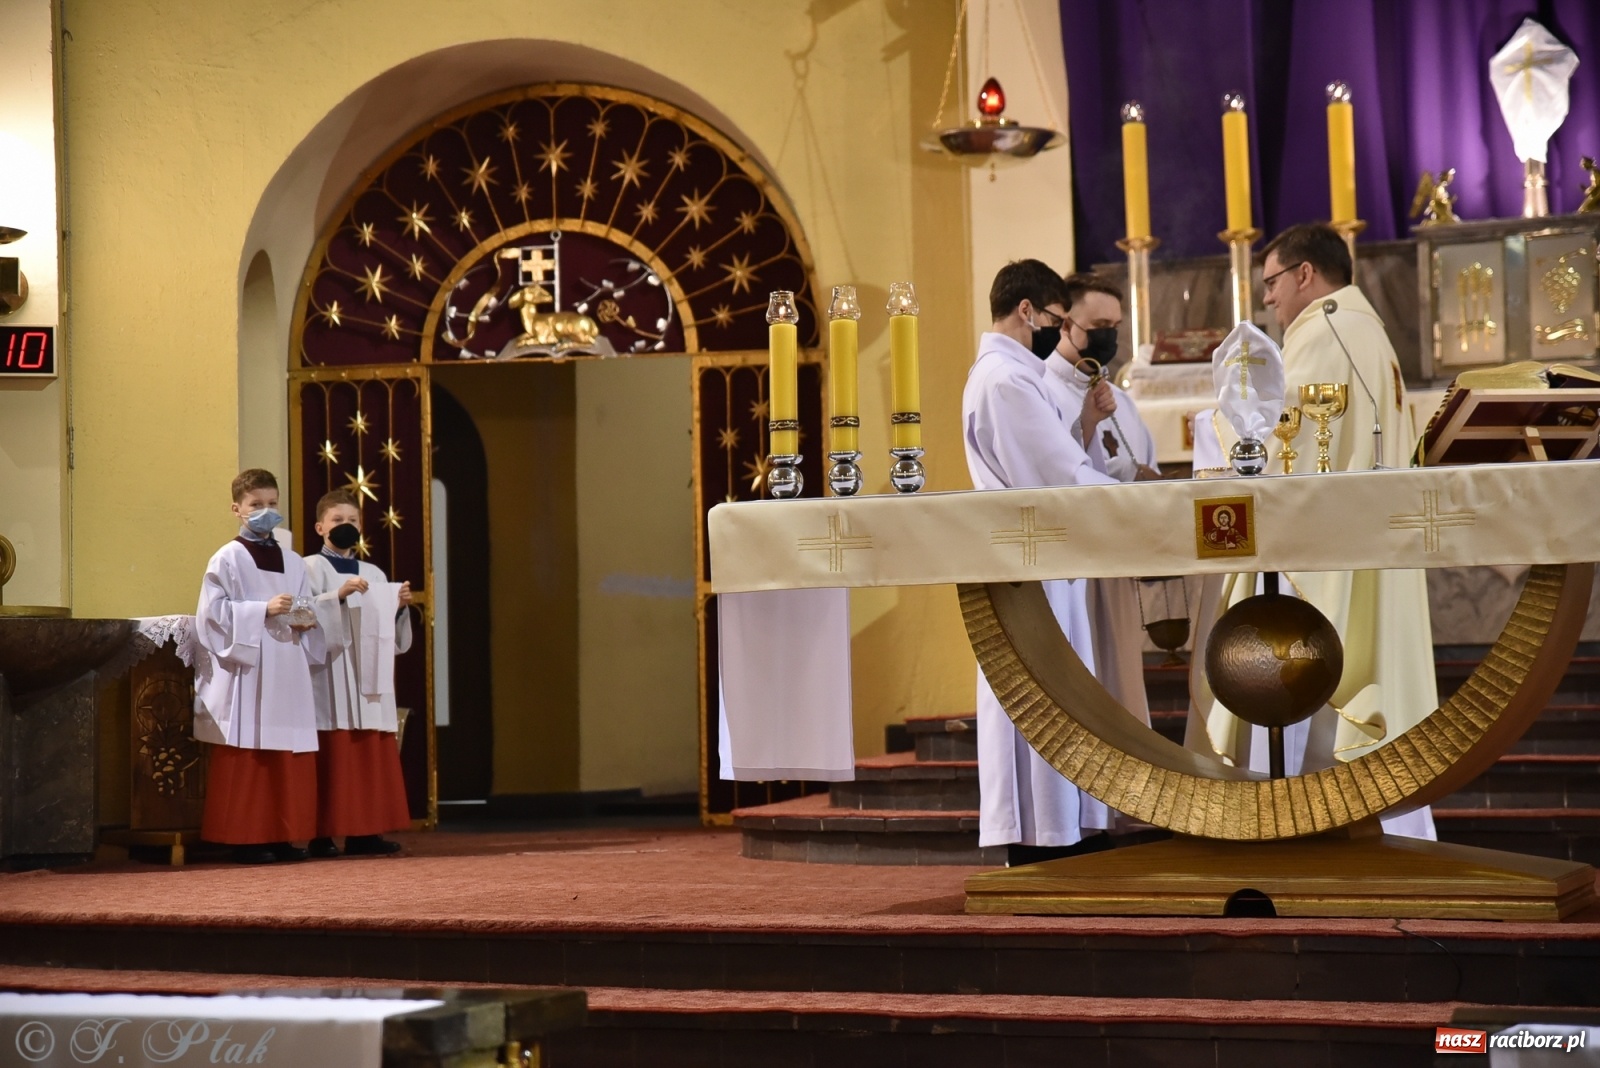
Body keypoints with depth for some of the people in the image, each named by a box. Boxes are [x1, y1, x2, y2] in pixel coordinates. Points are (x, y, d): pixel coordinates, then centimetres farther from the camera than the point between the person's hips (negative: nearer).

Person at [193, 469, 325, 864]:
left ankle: (284, 835, 9)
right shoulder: (228, 559, 0)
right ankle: (245, 839, -3)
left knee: (290, 758, 3)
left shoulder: (292, 562, 16)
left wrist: (306, 622, -5)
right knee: (247, 758, -6)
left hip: (287, 672, 5)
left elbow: (308, 614, 18)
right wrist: (264, 610, -17)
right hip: (245, 671, -5)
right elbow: (215, 610, -9)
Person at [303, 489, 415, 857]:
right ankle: (324, 834, -8)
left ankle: (365, 831, 4)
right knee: (333, 756, -10)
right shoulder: (312, 568, 3)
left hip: (368, 677, 5)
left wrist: (400, 606, 0)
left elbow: (391, 633, 18)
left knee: (372, 757, 1)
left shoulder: (374, 574, 19)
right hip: (330, 675, -5)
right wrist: (338, 596, -23)